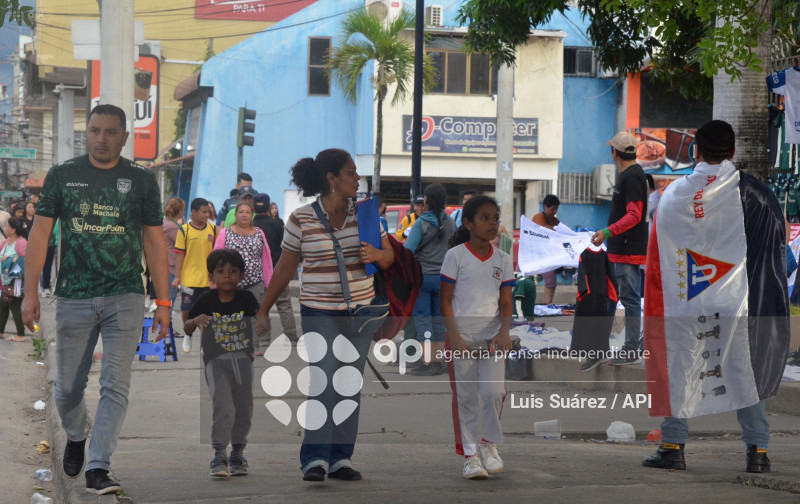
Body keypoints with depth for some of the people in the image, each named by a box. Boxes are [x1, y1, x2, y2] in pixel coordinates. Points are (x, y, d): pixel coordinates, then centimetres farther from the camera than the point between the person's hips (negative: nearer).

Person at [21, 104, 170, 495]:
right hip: (74, 298, 1)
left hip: (125, 298, 0)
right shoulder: (62, 176, 5)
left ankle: (97, 468, -7)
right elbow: (40, 234, 4)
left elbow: (154, 242, 6)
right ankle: (75, 437, 38)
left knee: (116, 385, -9)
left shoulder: (141, 181, 5)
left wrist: (163, 302, 1)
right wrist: (30, 293, -3)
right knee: (67, 387, 8)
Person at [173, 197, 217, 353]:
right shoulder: (185, 230, -3)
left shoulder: (212, 229, 5)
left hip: (208, 278, 2)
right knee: (186, 310, 2)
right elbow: (180, 254, -1)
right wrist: (177, 276, -4)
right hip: (189, 278, -2)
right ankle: (188, 335, 28)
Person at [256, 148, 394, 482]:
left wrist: (377, 255, -14)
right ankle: (315, 458, -8)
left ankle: (340, 458, 11)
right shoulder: (301, 220, -5)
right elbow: (284, 269, 4)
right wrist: (263, 311, 7)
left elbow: (389, 256, 10)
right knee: (324, 382, -13)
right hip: (320, 313, -3)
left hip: (361, 311, 4)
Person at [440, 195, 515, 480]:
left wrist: (504, 331, -11)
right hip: (461, 333, -2)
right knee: (466, 395, -1)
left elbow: (506, 303, 7)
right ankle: (470, 454, 7)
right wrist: (455, 336, -13)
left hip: (492, 335, 2)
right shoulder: (456, 256, -2)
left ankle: (489, 443, 10)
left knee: (494, 391, -11)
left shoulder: (502, 260, 7)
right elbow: (445, 300, -3)